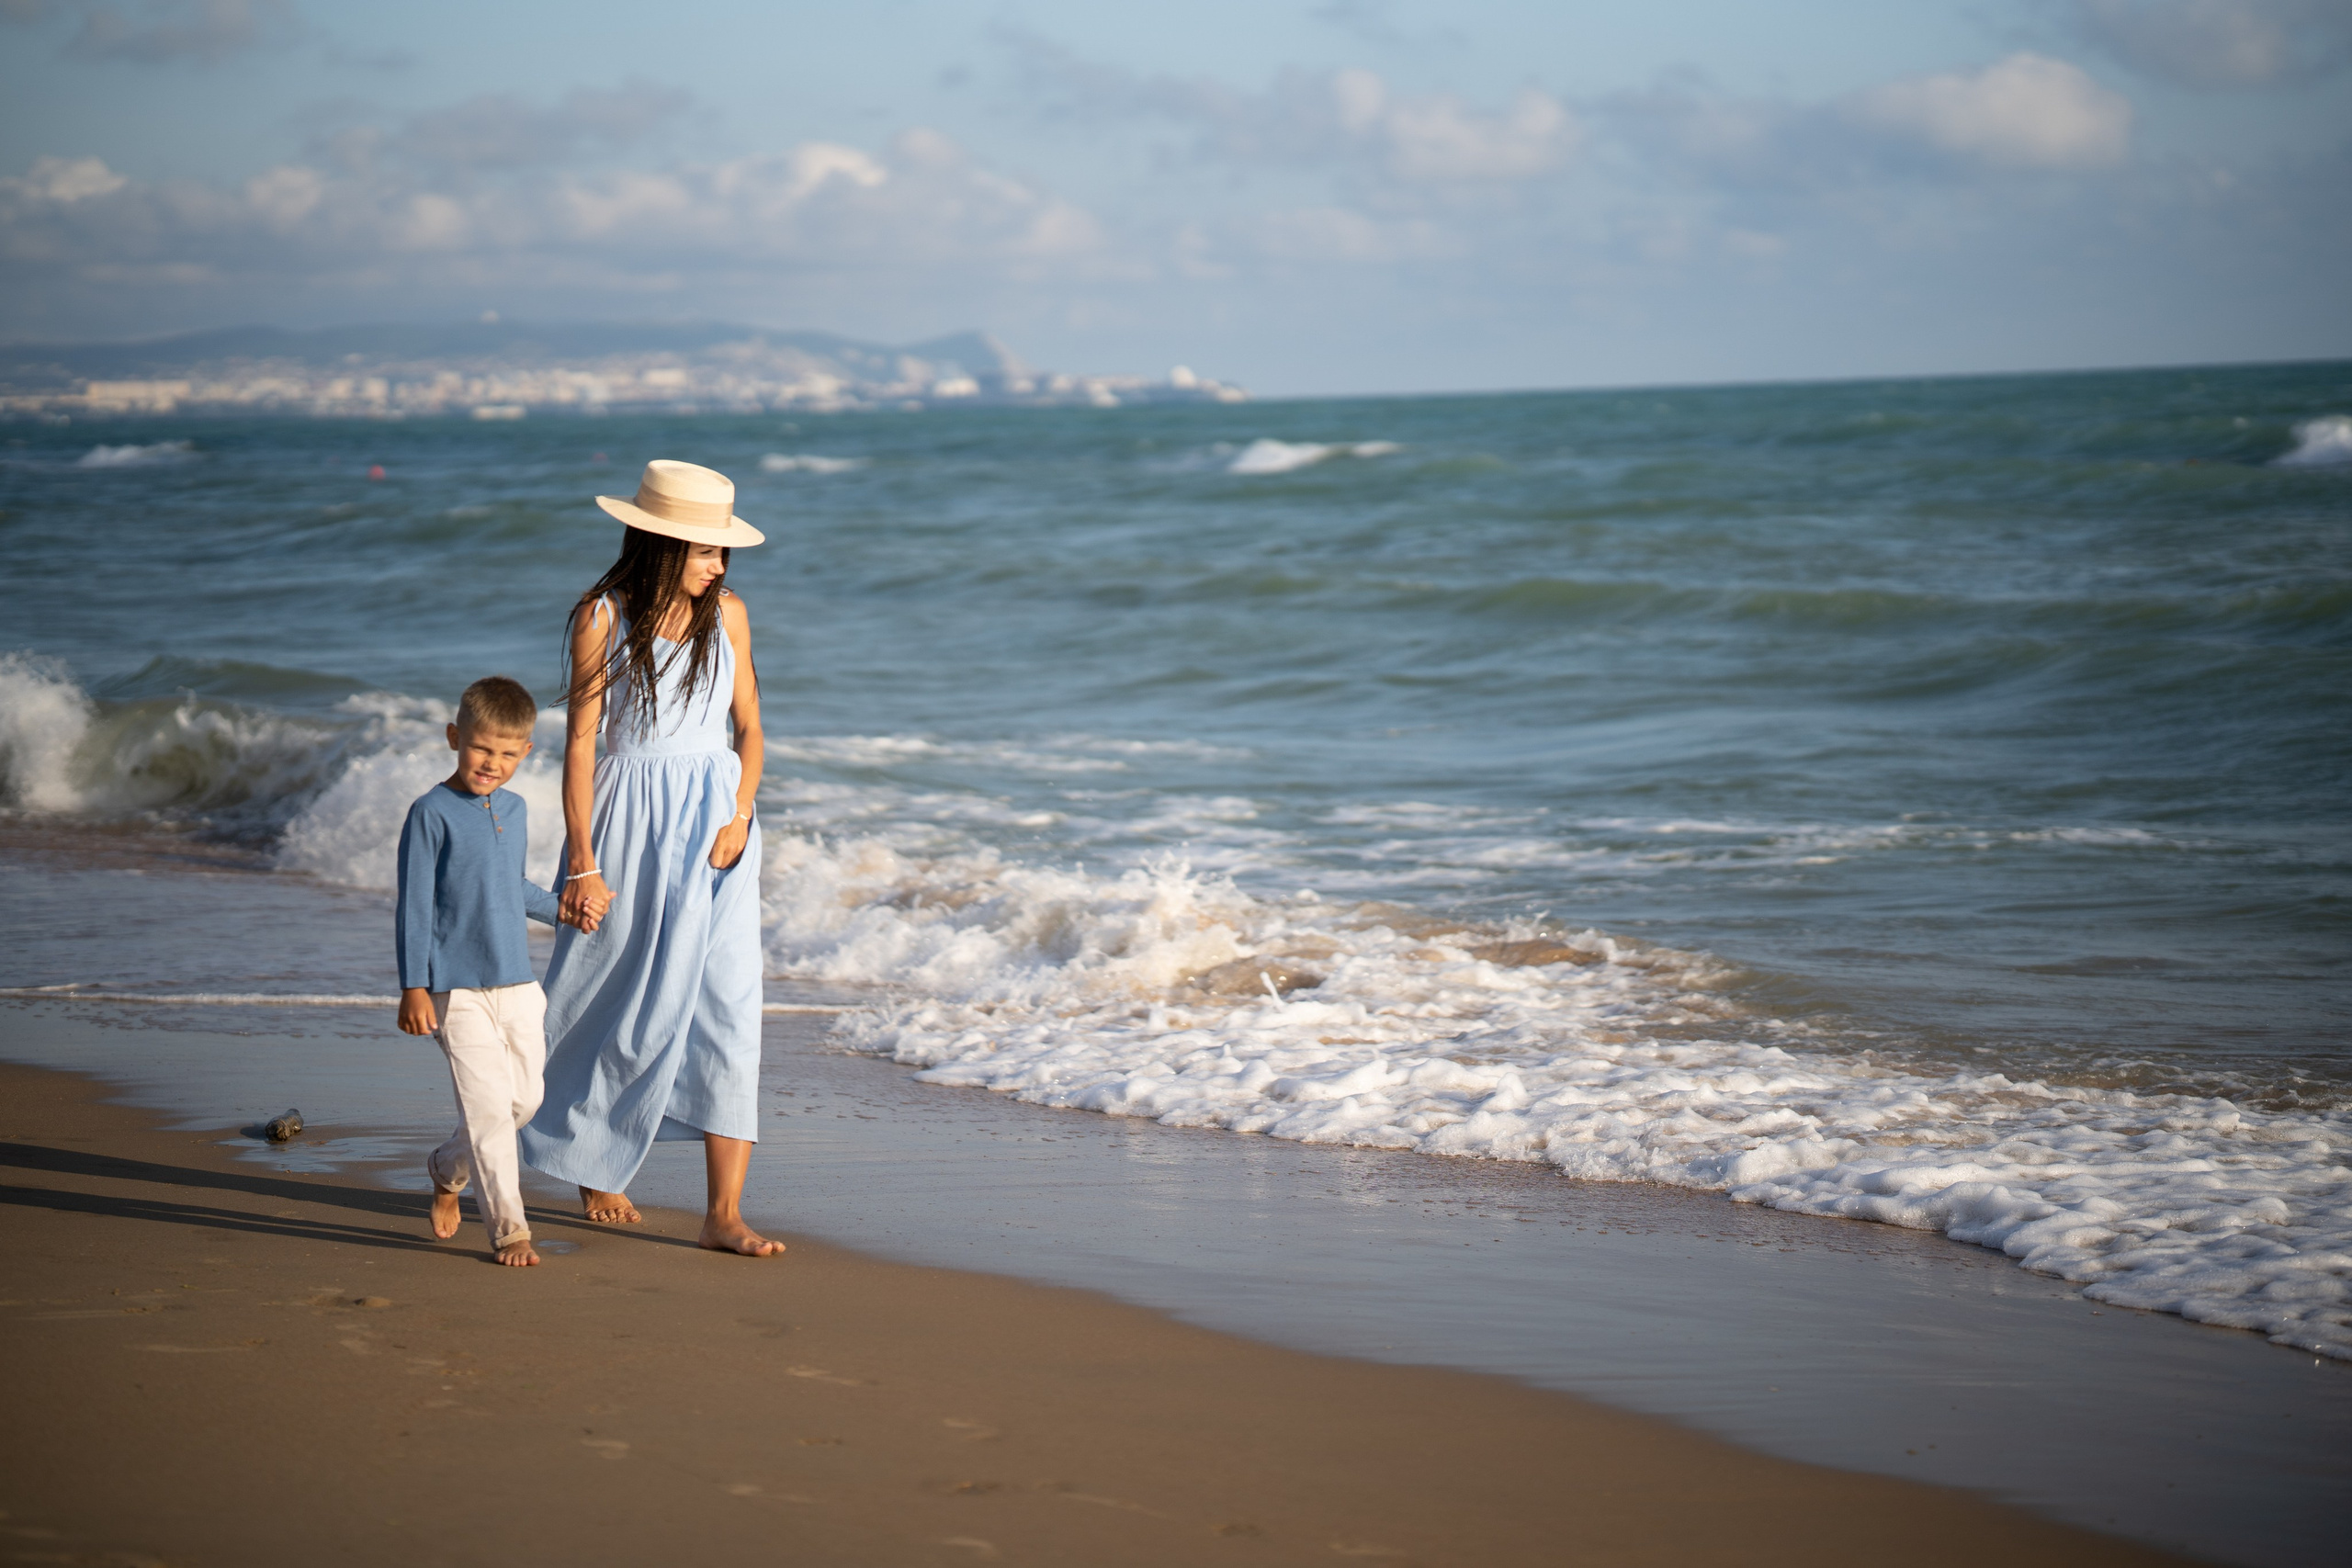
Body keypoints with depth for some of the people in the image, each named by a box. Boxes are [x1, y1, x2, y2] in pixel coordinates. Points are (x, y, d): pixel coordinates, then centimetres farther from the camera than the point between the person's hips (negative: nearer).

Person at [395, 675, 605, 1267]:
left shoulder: (515, 809, 10)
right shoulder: (432, 813, -9)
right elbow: (415, 905, -10)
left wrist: (561, 909, 14)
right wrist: (414, 988, -13)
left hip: (516, 984, 7)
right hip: (457, 990, -7)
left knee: (524, 1098, 11)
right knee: (487, 1106, -11)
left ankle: (448, 1171, 35)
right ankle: (508, 1230, -6)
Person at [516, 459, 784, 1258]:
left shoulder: (727, 612, 5)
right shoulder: (603, 617, -7)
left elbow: (749, 726, 10)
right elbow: (580, 741, -7)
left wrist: (740, 816, -6)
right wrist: (582, 861, -10)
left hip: (716, 820, 3)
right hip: (632, 823, -3)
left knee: (727, 1007, -6)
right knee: (627, 1006, 8)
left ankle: (724, 1213, -7)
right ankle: (593, 1164, 34)